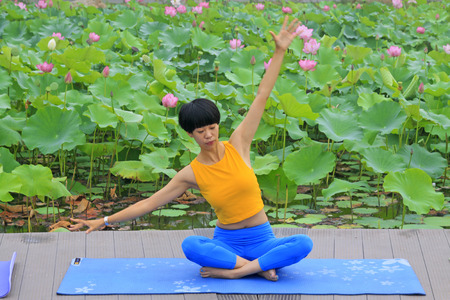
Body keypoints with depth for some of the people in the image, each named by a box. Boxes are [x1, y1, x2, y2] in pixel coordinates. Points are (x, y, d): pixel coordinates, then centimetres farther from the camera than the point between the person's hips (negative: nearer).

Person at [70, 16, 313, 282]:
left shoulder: (237, 145, -2)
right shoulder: (191, 174, -3)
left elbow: (262, 96, -3)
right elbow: (150, 202, 2)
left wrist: (280, 51, -3)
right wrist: (104, 221, -1)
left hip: (262, 239, 1)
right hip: (226, 242, -1)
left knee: (304, 244, -30)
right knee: (190, 245, -34)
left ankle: (230, 270, -27)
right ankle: (259, 267, -27)